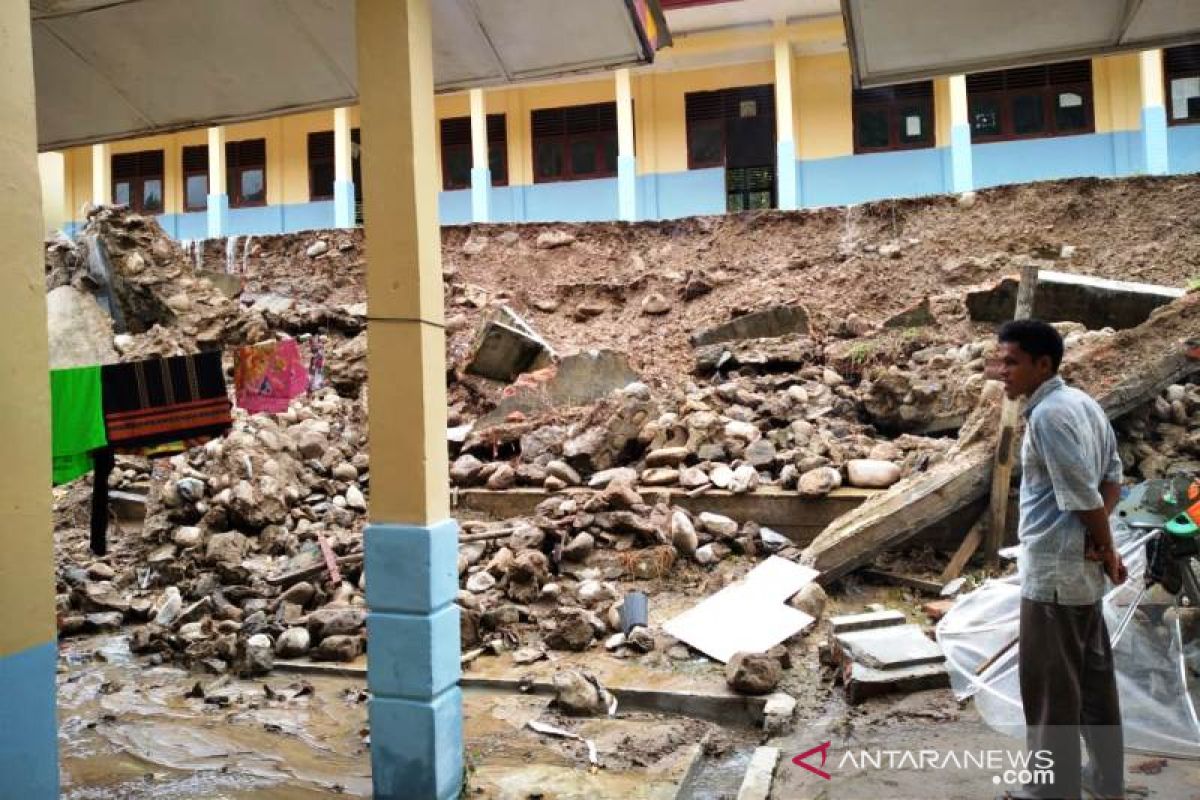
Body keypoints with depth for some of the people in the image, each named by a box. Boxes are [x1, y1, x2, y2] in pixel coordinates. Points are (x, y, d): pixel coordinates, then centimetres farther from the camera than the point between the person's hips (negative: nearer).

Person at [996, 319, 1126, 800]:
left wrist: (1107, 550, -7)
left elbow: (1082, 495, -21)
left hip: (1053, 568, -10)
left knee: (1049, 686, 4)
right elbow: (1113, 477, 11)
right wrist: (1100, 542, 0)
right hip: (1081, 567, 10)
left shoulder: (1047, 414, -20)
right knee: (1094, 675, 20)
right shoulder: (1083, 403, 10)